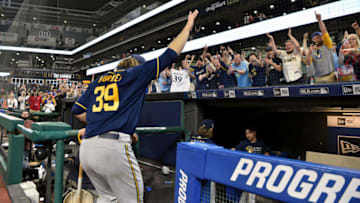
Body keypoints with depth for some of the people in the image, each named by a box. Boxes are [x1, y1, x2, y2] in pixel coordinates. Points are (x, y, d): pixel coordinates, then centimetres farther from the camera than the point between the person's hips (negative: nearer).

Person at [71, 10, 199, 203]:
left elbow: (76, 111, 19)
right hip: (113, 146, -7)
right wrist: (187, 27, 22)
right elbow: (169, 55, 10)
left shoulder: (98, 81, 21)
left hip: (87, 148, 7)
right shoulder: (136, 74, 7)